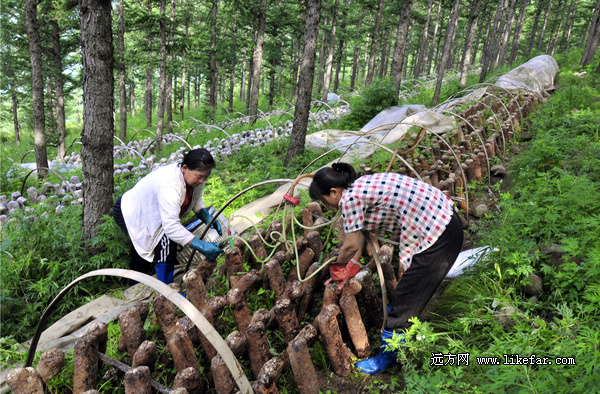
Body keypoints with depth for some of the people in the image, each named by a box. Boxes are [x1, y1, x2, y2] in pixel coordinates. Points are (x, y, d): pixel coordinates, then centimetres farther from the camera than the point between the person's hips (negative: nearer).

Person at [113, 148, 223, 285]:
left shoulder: (195, 177, -15)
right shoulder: (170, 186, -43)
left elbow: (197, 200, 4)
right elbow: (171, 226, -48)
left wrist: (207, 217, -17)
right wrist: (201, 245, -50)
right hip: (128, 212, -10)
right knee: (166, 238, -26)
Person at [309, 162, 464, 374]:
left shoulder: (350, 197, -17)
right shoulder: (361, 185, 11)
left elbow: (351, 244, -14)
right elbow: (361, 235, 17)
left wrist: (336, 267, 5)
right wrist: (350, 270, 19)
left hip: (436, 236, -9)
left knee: (404, 301, 4)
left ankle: (387, 358, 20)